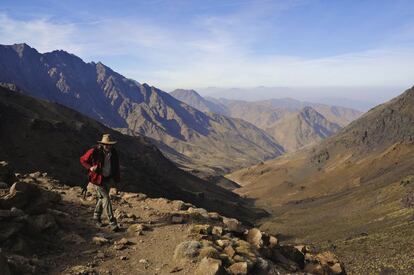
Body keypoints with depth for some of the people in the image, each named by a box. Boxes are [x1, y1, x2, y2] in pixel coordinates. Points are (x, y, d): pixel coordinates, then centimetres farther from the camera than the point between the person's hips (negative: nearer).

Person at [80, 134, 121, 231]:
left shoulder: (113, 153, -3)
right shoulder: (94, 152, -18)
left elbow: (116, 167, 9)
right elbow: (83, 160, -5)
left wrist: (117, 179, 9)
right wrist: (90, 168, -21)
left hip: (108, 179, 6)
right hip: (97, 179, -6)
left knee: (102, 198, 18)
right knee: (106, 198, -11)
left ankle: (96, 217, 38)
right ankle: (112, 222, -7)